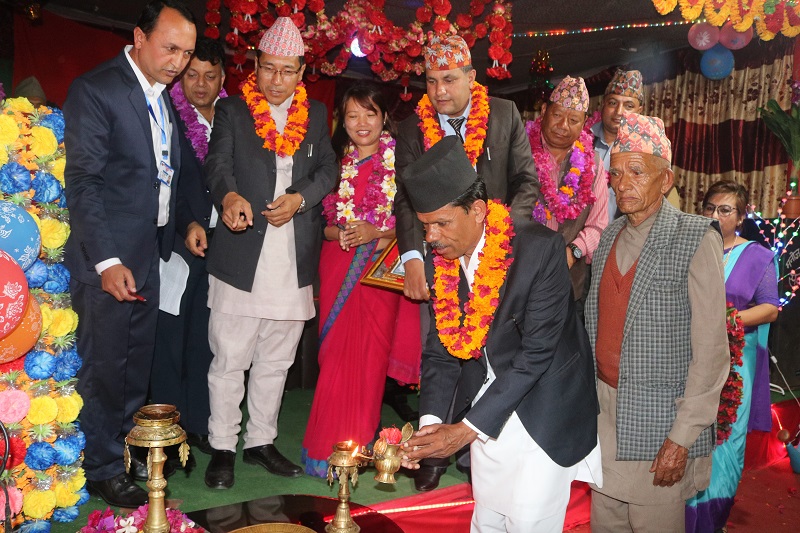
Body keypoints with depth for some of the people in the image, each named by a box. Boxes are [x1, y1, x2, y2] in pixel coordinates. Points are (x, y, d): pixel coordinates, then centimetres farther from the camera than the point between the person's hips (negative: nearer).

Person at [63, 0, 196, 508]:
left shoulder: (164, 97, 12)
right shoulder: (95, 90, -12)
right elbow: (82, 182, -16)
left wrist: (185, 225, 7)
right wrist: (107, 261, -20)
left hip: (150, 255, 7)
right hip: (108, 257, -7)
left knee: (138, 365, 15)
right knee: (105, 367, 4)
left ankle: (131, 449, 31)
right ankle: (104, 470, 20)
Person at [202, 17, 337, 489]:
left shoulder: (315, 114, 12)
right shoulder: (232, 110, 2)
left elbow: (328, 169, 9)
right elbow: (218, 163, -10)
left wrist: (299, 198, -10)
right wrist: (230, 195, -32)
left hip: (294, 260, 4)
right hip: (242, 258, -3)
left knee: (276, 360, 14)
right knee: (229, 359, 1)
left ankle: (261, 440, 29)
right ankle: (223, 447, 16)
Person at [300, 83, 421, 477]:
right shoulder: (335, 163, 10)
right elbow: (319, 219, 12)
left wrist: (377, 234, -15)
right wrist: (339, 233, -7)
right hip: (338, 269, 2)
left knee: (372, 356, -1)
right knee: (337, 354, 0)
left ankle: (359, 446, 13)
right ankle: (326, 447, 12)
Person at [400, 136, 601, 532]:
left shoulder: (540, 249, -22)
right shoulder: (439, 263, -4)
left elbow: (536, 351, -24)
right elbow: (439, 351, 1)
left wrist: (465, 430, -24)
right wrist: (429, 423, -15)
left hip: (544, 413, -5)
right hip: (486, 412, 5)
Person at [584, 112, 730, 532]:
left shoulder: (697, 240, -11)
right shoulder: (609, 237, 8)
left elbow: (711, 349, -13)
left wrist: (683, 437, -14)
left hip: (658, 418, -5)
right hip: (604, 405, 5)